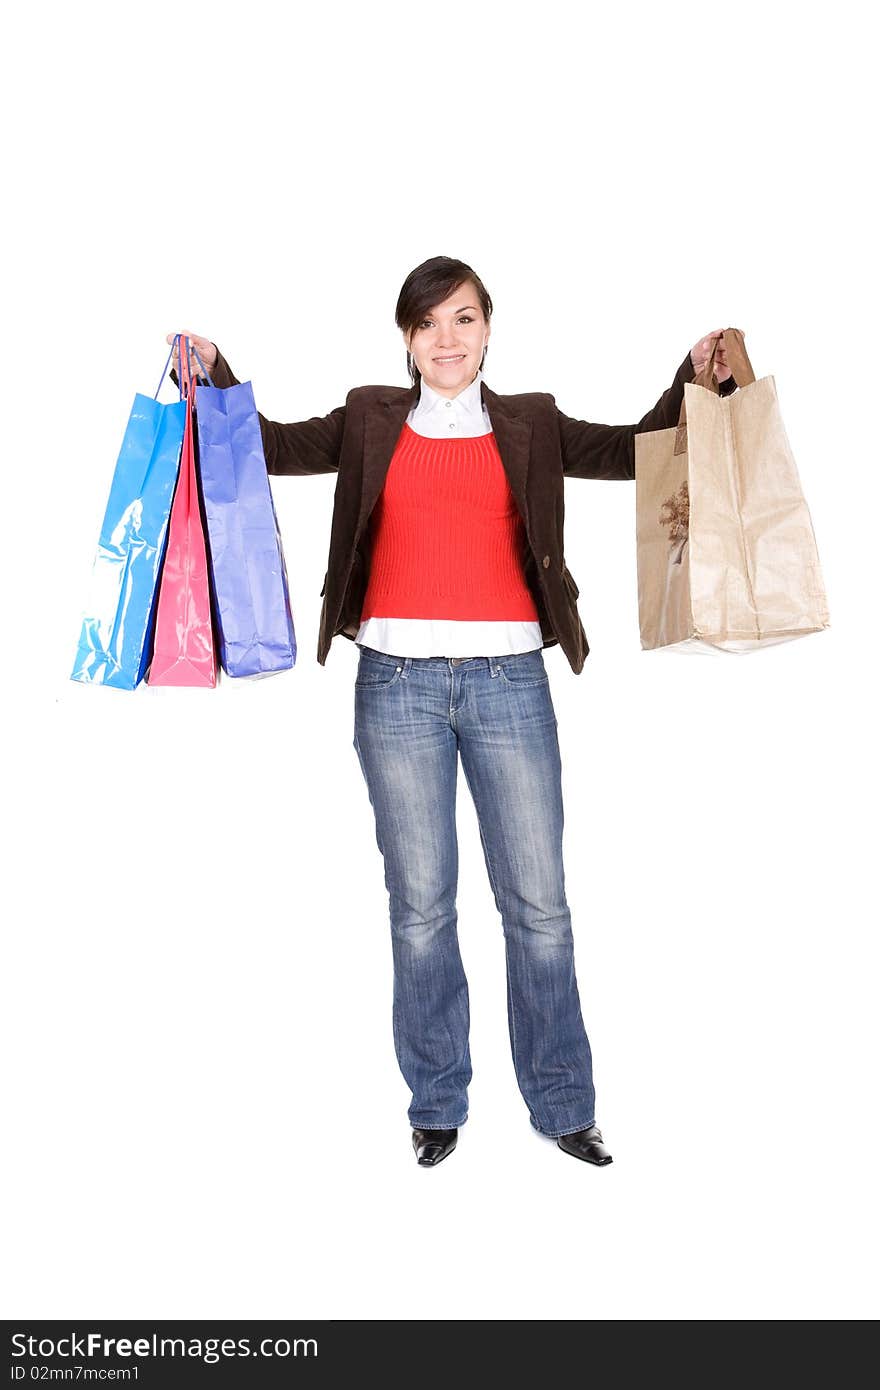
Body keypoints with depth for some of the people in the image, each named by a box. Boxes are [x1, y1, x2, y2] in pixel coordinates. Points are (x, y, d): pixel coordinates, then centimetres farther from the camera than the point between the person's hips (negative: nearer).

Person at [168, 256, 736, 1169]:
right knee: (419, 904, 7)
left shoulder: (531, 425, 13)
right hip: (397, 682, 0)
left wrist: (699, 377, -2)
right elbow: (273, 445, 12)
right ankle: (436, 1102, 23)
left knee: (537, 903, 3)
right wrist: (213, 374, -2)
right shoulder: (370, 421, 13)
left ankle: (561, 1103, 20)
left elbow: (639, 449, 11)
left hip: (508, 680, 0)